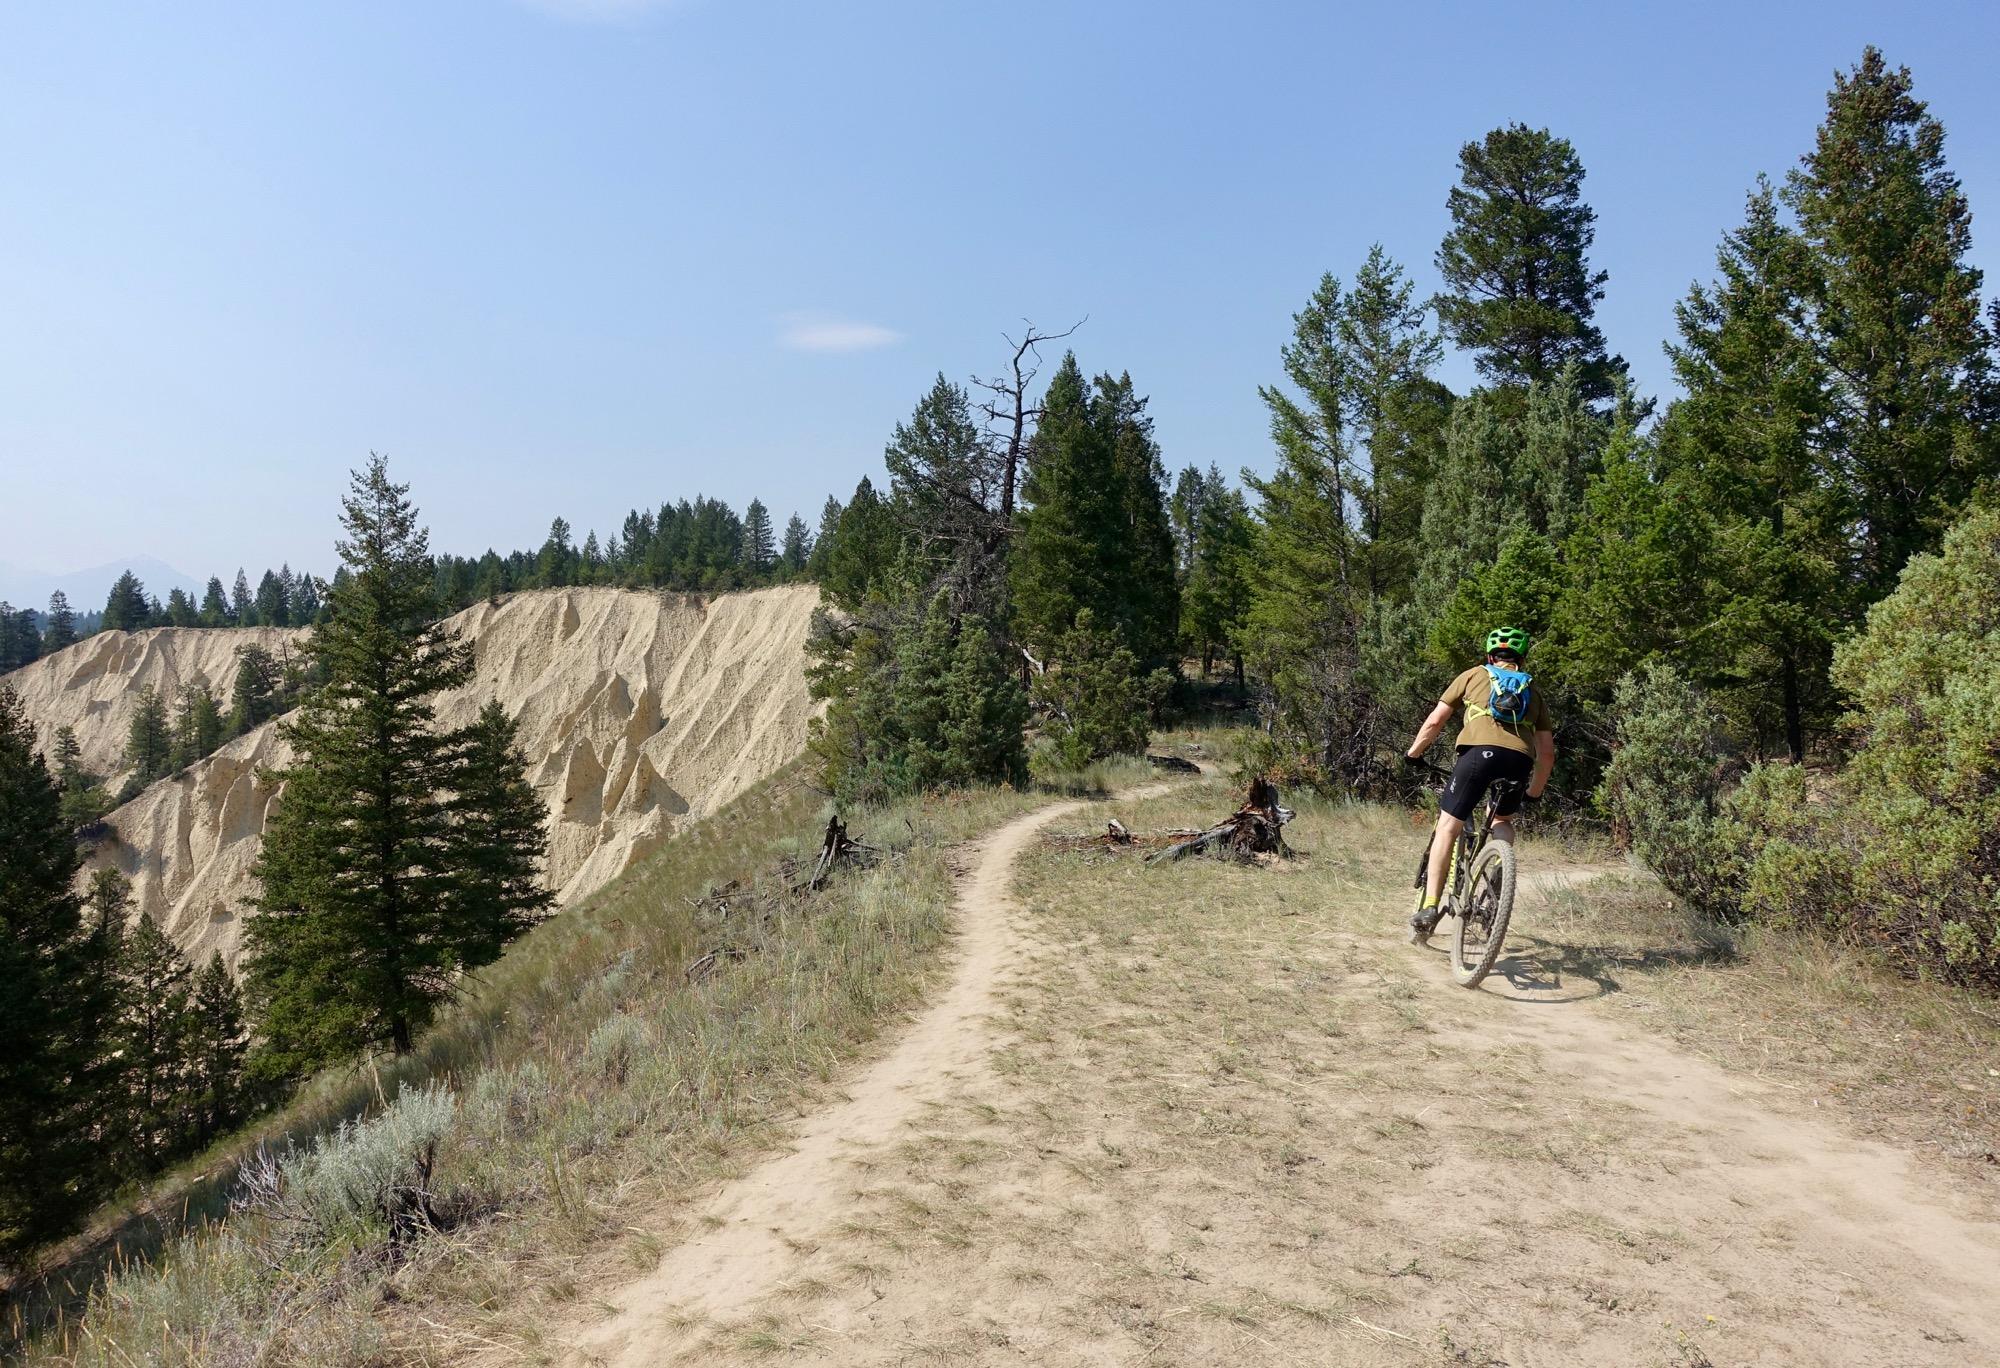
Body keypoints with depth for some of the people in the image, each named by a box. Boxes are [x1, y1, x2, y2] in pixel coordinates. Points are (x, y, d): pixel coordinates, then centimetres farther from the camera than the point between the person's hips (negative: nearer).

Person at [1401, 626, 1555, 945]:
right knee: (1503, 820, 30)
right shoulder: (1533, 690, 31)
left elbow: (1435, 721, 18)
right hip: (1520, 760, 3)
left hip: (1480, 751, -3)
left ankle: (1429, 908, -3)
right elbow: (1547, 752, 28)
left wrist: (1413, 753, 32)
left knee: (1448, 827, 4)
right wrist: (1535, 792, 40)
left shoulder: (1474, 675, 24)